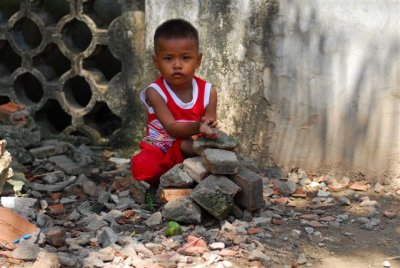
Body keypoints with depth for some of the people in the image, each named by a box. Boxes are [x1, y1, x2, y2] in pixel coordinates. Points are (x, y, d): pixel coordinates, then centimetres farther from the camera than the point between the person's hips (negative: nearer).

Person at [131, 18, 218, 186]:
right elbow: (171, 128, -24)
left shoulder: (208, 92, -5)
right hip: (160, 149, -1)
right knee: (143, 167, -35)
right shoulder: (155, 92, -13)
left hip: (194, 147, 2)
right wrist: (197, 127, -46)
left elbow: (209, 128, -6)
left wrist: (208, 129, -34)